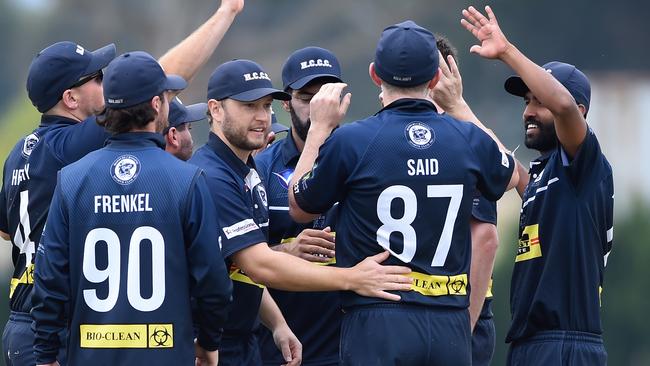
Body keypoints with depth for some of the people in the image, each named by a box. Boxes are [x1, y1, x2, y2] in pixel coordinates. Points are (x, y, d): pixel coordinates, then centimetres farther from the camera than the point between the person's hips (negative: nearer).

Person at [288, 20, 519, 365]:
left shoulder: (350, 140, -6)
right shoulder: (468, 139, 4)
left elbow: (299, 208, 12)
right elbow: (510, 175, 30)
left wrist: (319, 128, 19)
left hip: (376, 324, -3)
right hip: (451, 326, 3)